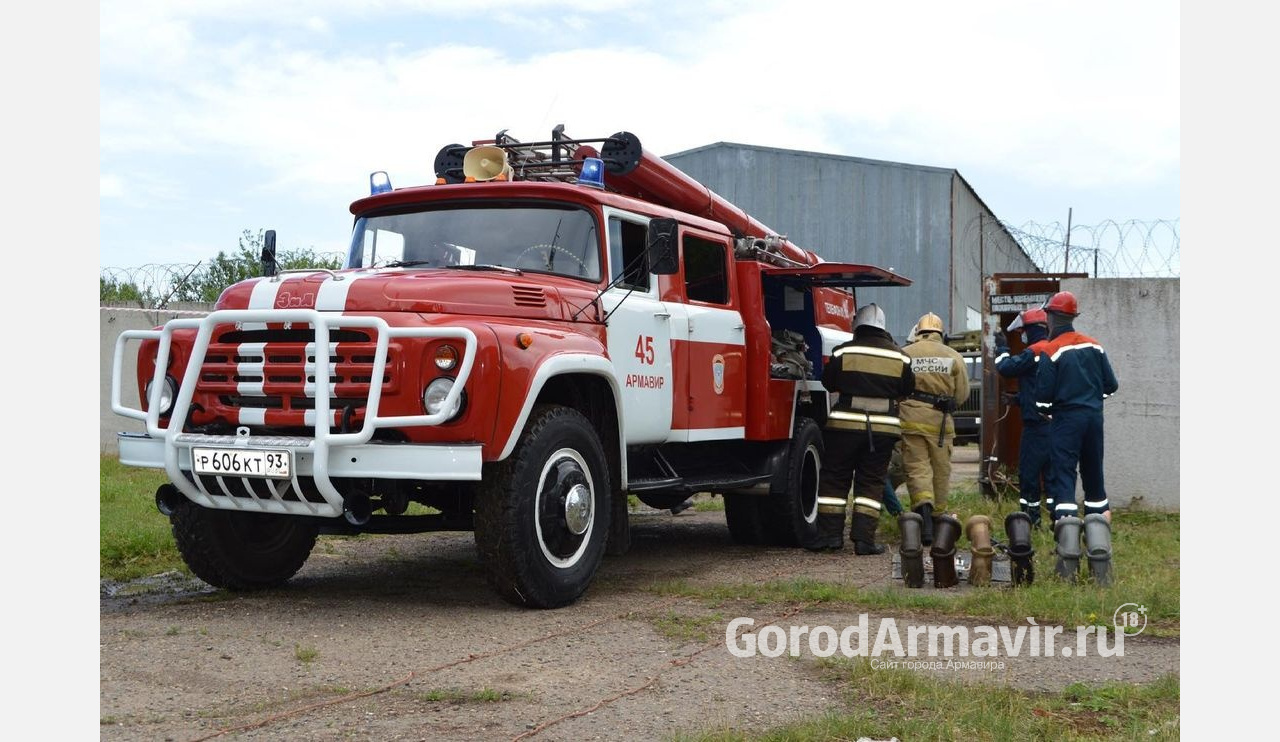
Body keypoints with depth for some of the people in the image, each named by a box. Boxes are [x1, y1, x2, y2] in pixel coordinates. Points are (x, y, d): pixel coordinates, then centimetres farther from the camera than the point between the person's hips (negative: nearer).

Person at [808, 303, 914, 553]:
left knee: (834, 479, 9)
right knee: (871, 483, 8)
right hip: (884, 427, 2)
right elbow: (907, 389, 11)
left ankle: (830, 533, 6)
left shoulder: (843, 352, -3)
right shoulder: (899, 357, 3)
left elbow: (828, 382, 6)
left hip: (846, 422, -2)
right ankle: (864, 538, 2)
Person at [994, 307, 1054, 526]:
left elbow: (1005, 368, -12)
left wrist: (1002, 348, 5)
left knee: (1029, 471, -1)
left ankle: (1031, 517, 2)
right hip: (1057, 422, 8)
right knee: (1053, 470, 10)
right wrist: (1020, 399, 22)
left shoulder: (1034, 352, -13)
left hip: (1037, 424, -8)